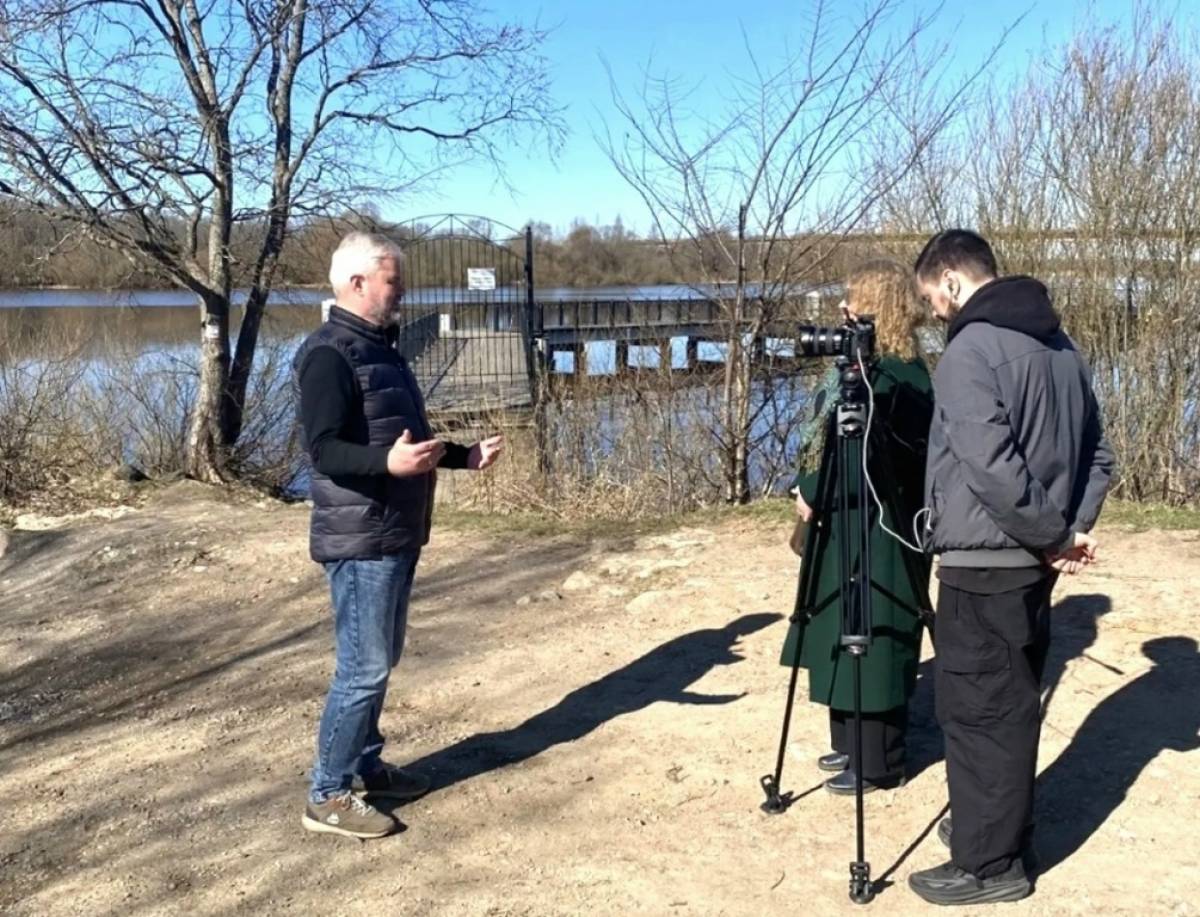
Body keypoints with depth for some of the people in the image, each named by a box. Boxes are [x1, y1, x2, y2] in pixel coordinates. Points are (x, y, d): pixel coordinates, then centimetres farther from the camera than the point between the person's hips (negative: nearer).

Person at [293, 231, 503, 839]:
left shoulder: (379, 348, 15)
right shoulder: (329, 354, -16)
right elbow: (324, 449, -24)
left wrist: (463, 456, 15)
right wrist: (389, 462, -39)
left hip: (395, 535, 10)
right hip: (359, 538, -10)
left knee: (380, 661, 18)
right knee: (363, 668, -4)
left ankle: (366, 766, 32)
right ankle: (329, 796, 8)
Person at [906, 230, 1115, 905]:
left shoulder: (971, 350, -16)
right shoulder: (1061, 345, 12)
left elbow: (991, 467, -25)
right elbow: (1098, 452, 14)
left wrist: (1050, 534, -13)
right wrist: (1073, 530, 6)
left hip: (986, 562, -9)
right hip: (1034, 561, 9)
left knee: (975, 709, 1)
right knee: (1012, 704, 18)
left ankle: (989, 864, 10)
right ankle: (1001, 831, 31)